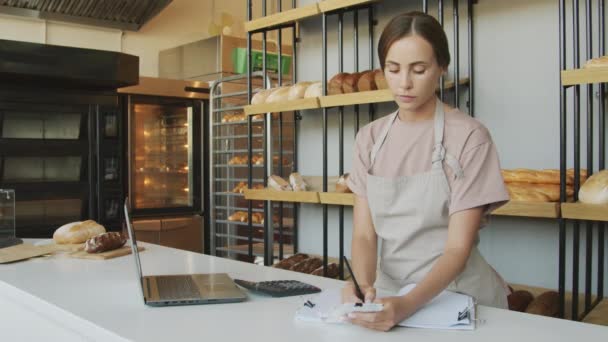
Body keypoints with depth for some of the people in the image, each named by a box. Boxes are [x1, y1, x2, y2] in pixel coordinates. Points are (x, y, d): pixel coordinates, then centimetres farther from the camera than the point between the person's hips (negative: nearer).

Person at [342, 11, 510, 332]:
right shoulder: (369, 138, 2)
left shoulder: (469, 136, -10)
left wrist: (409, 303, -27)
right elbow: (363, 234, -2)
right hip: (390, 292, 2)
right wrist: (364, 286, -20)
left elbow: (458, 248, -13)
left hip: (457, 293, -2)